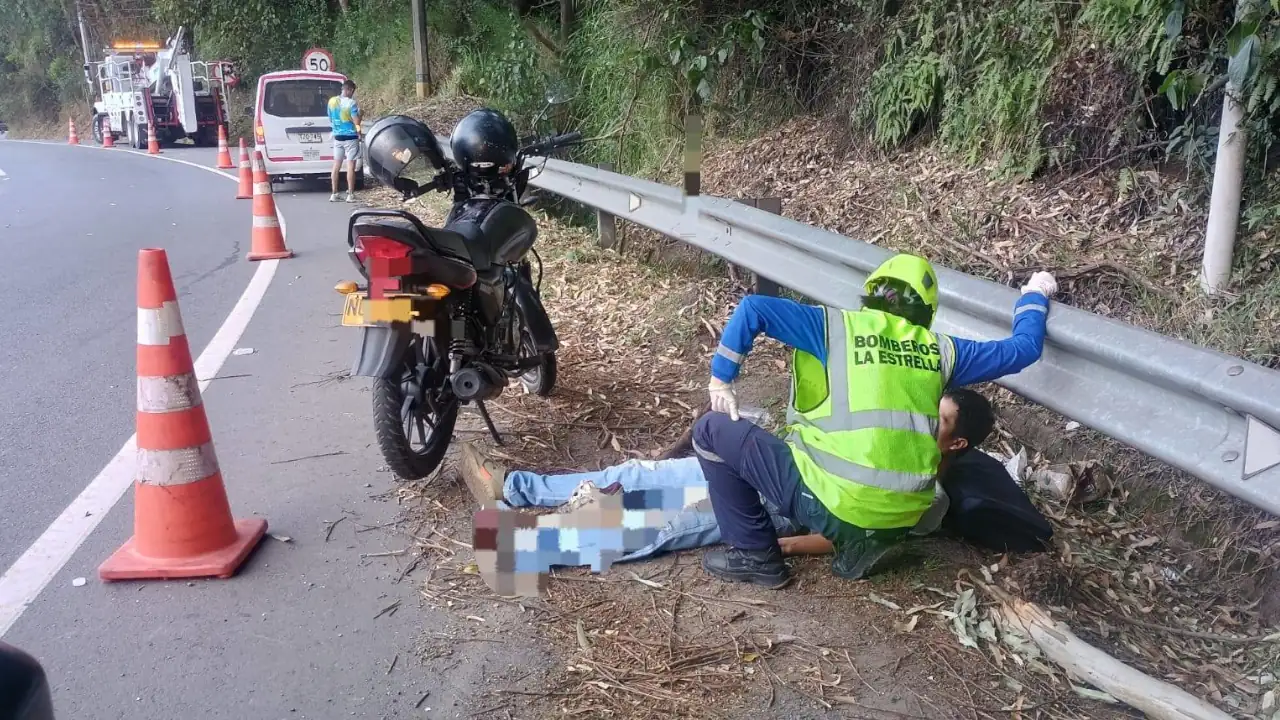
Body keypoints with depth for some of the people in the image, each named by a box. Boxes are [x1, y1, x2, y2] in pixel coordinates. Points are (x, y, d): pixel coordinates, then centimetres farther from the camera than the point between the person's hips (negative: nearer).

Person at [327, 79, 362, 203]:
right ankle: (350, 195, -3)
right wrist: (359, 111, 0)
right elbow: (356, 122, -16)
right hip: (350, 137, -6)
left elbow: (330, 120, 15)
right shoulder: (351, 103, -14)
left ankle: (334, 194, 12)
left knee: (336, 166, 9)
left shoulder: (332, 101, 5)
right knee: (350, 166, -3)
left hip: (337, 137, 6)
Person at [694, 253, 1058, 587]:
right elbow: (1024, 348, 21)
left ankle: (757, 556, 14)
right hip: (903, 517, 5)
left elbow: (752, 309, -6)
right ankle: (860, 546, 19)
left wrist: (721, 379, 4)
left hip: (832, 504, -5)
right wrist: (1035, 294, 39)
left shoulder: (835, 325, 1)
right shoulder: (939, 350, 11)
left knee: (712, 432, 10)